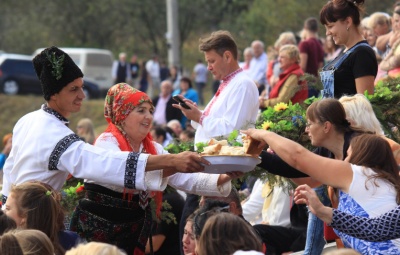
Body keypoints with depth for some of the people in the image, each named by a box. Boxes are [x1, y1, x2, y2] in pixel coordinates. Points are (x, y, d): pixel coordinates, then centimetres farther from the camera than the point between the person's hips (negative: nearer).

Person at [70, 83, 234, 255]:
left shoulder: (153, 149, 6)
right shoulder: (107, 143, -13)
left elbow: (187, 180, -2)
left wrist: (222, 178, -20)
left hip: (136, 228, 6)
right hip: (99, 227, -6)